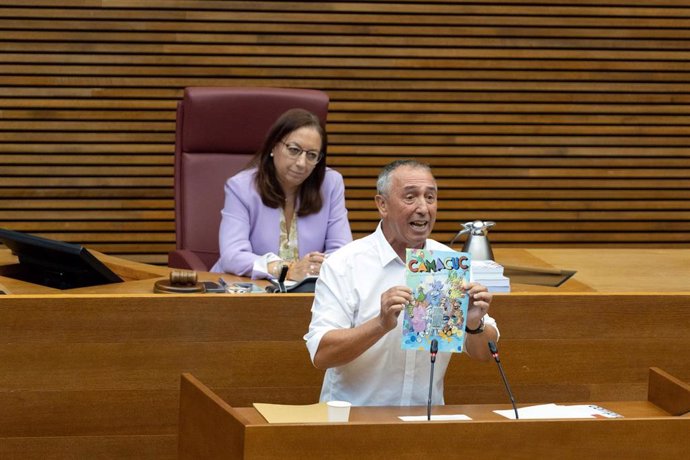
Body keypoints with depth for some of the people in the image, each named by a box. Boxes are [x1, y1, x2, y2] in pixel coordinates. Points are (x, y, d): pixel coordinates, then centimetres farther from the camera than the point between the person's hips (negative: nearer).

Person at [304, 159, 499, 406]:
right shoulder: (343, 264, -2)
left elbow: (483, 354, 12)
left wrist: (475, 326, -9)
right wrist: (381, 325, -23)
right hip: (352, 414, -3)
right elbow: (321, 355, -11)